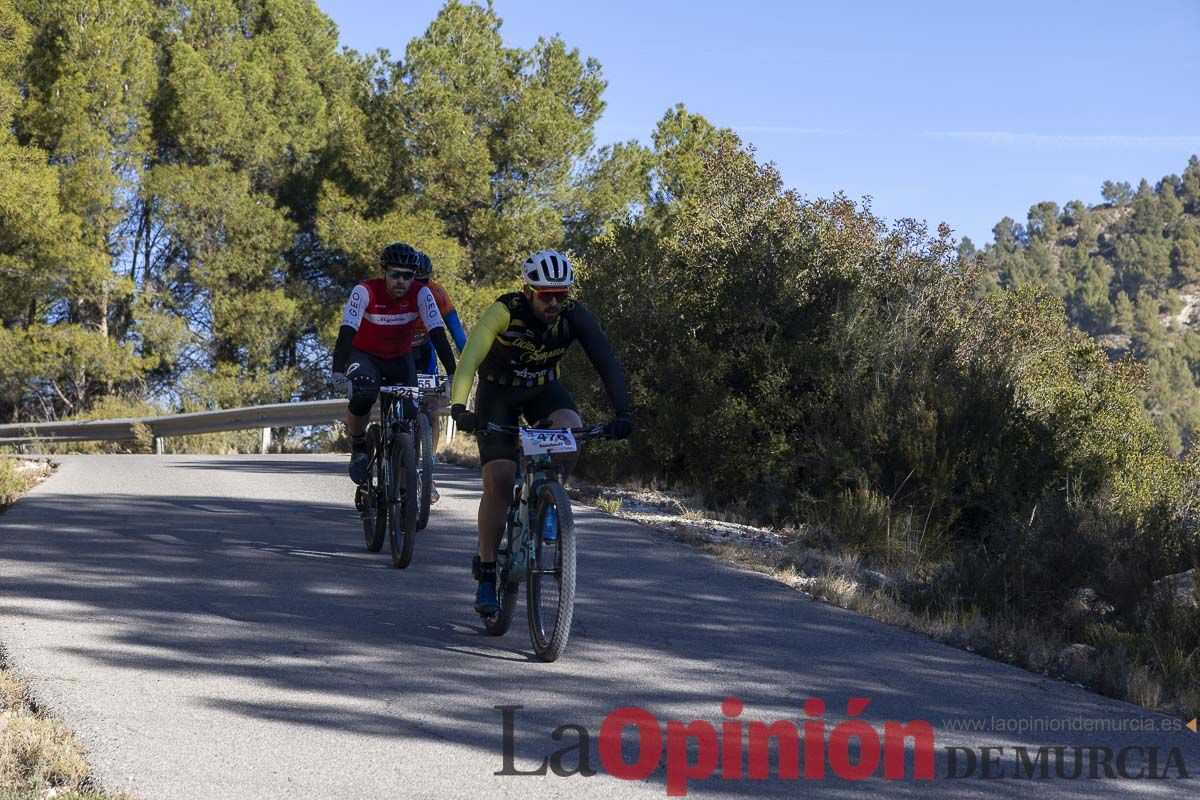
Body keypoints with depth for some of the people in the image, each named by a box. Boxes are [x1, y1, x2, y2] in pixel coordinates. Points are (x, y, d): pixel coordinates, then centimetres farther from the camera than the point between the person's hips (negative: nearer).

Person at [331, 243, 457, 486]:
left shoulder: (420, 294, -19)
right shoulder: (365, 292, -25)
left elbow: (438, 335, -26)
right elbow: (346, 333, -34)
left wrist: (453, 375, -37)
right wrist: (338, 373, -48)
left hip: (400, 359, 2)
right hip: (365, 355, -2)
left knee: (410, 415, -18)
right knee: (363, 394, -35)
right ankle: (358, 447, -8)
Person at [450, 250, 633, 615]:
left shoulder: (574, 316, -23)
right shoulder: (505, 311, -30)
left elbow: (607, 363, -27)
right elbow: (469, 359, -39)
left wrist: (622, 413, -41)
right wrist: (458, 407, -53)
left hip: (543, 389, 2)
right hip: (498, 390, -2)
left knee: (571, 431, -31)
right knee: (499, 480, -14)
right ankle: (486, 577, -6)